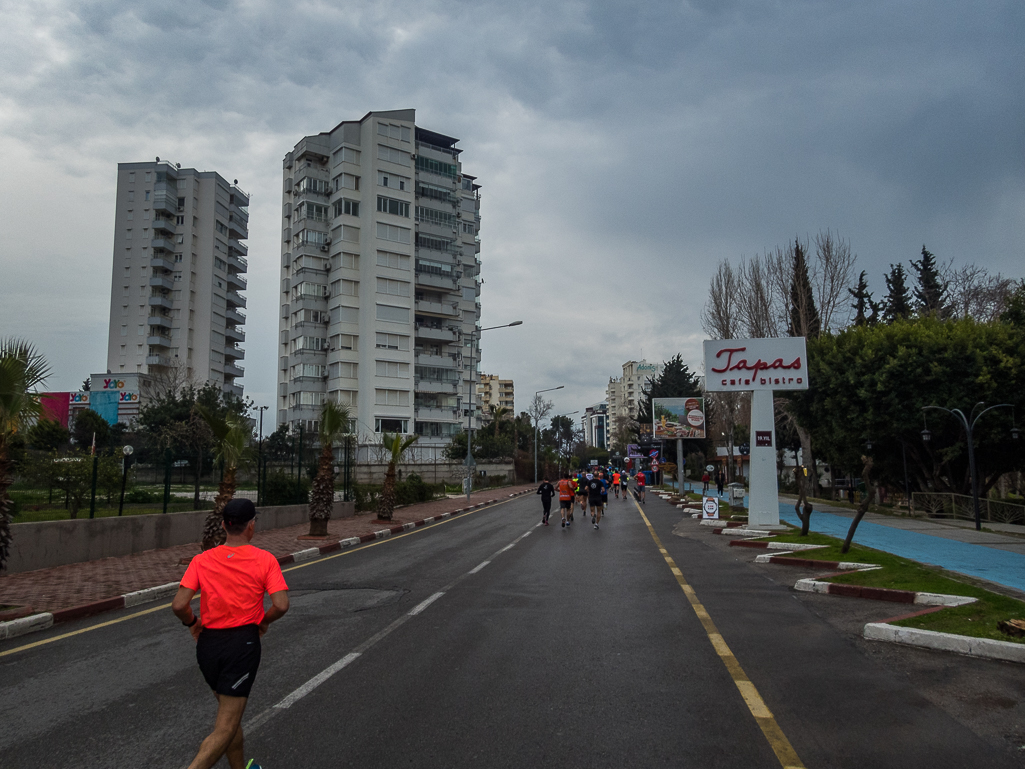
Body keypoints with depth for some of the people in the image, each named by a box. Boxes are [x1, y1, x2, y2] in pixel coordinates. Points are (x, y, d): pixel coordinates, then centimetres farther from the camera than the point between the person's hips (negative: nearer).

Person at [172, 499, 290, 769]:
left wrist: (192, 622, 10)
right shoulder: (265, 560, -8)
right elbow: (281, 605, -15)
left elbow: (179, 605, -10)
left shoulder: (201, 561, -2)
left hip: (208, 643, 5)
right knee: (225, 729, 0)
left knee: (230, 714, 24)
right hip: (243, 642, -4)